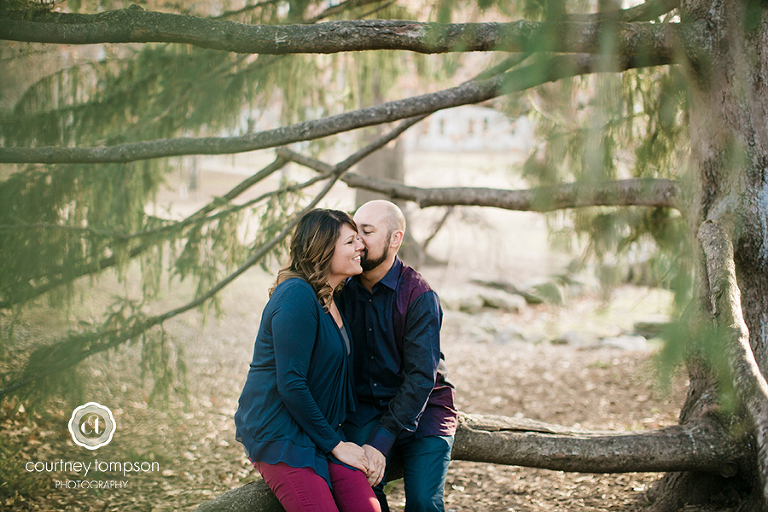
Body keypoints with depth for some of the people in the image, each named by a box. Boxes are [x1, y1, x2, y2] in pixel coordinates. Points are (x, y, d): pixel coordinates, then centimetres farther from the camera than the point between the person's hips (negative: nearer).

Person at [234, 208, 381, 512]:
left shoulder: (332, 298, 12)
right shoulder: (297, 297, -17)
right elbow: (290, 385, -20)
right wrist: (334, 444, -13)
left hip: (320, 428, 8)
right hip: (278, 434, -8)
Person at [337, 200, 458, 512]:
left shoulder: (420, 296, -15)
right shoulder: (344, 289, -1)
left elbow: (420, 378, -19)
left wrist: (381, 442, -26)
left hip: (423, 408, -3)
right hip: (365, 407, 3)